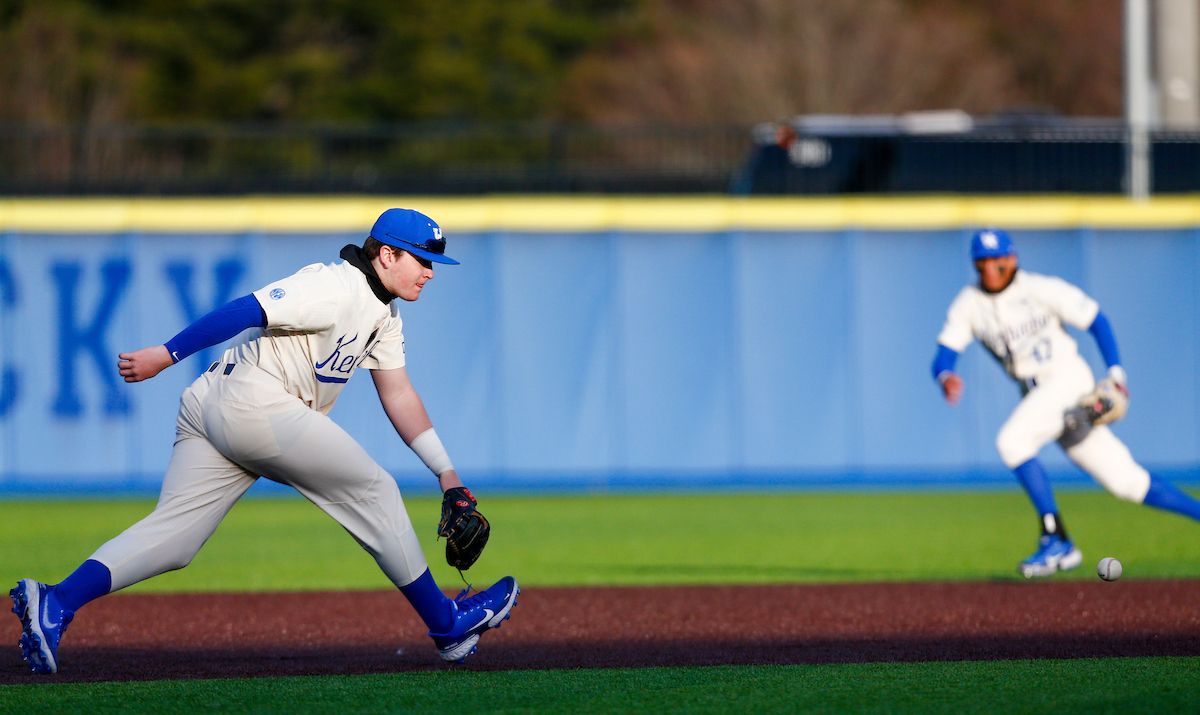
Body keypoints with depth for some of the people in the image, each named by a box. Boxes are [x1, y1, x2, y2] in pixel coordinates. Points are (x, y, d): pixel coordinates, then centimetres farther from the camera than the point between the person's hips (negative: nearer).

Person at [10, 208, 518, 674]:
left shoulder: (383, 316, 21)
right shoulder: (336, 287, -11)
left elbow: (398, 397, 24)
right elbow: (247, 310, -18)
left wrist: (446, 472, 20)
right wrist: (166, 355, -22)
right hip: (255, 403, -10)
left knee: (173, 536, -3)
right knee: (371, 490, 2)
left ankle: (55, 603, -19)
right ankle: (445, 623, 12)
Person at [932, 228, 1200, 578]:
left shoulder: (1040, 289, -8)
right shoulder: (969, 304, 5)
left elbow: (1096, 321, -4)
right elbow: (943, 356, -2)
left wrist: (1116, 373, -14)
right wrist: (945, 376, -26)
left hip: (1068, 376, -6)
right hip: (1035, 394, 6)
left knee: (1011, 441, -27)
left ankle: (1056, 541, -23)